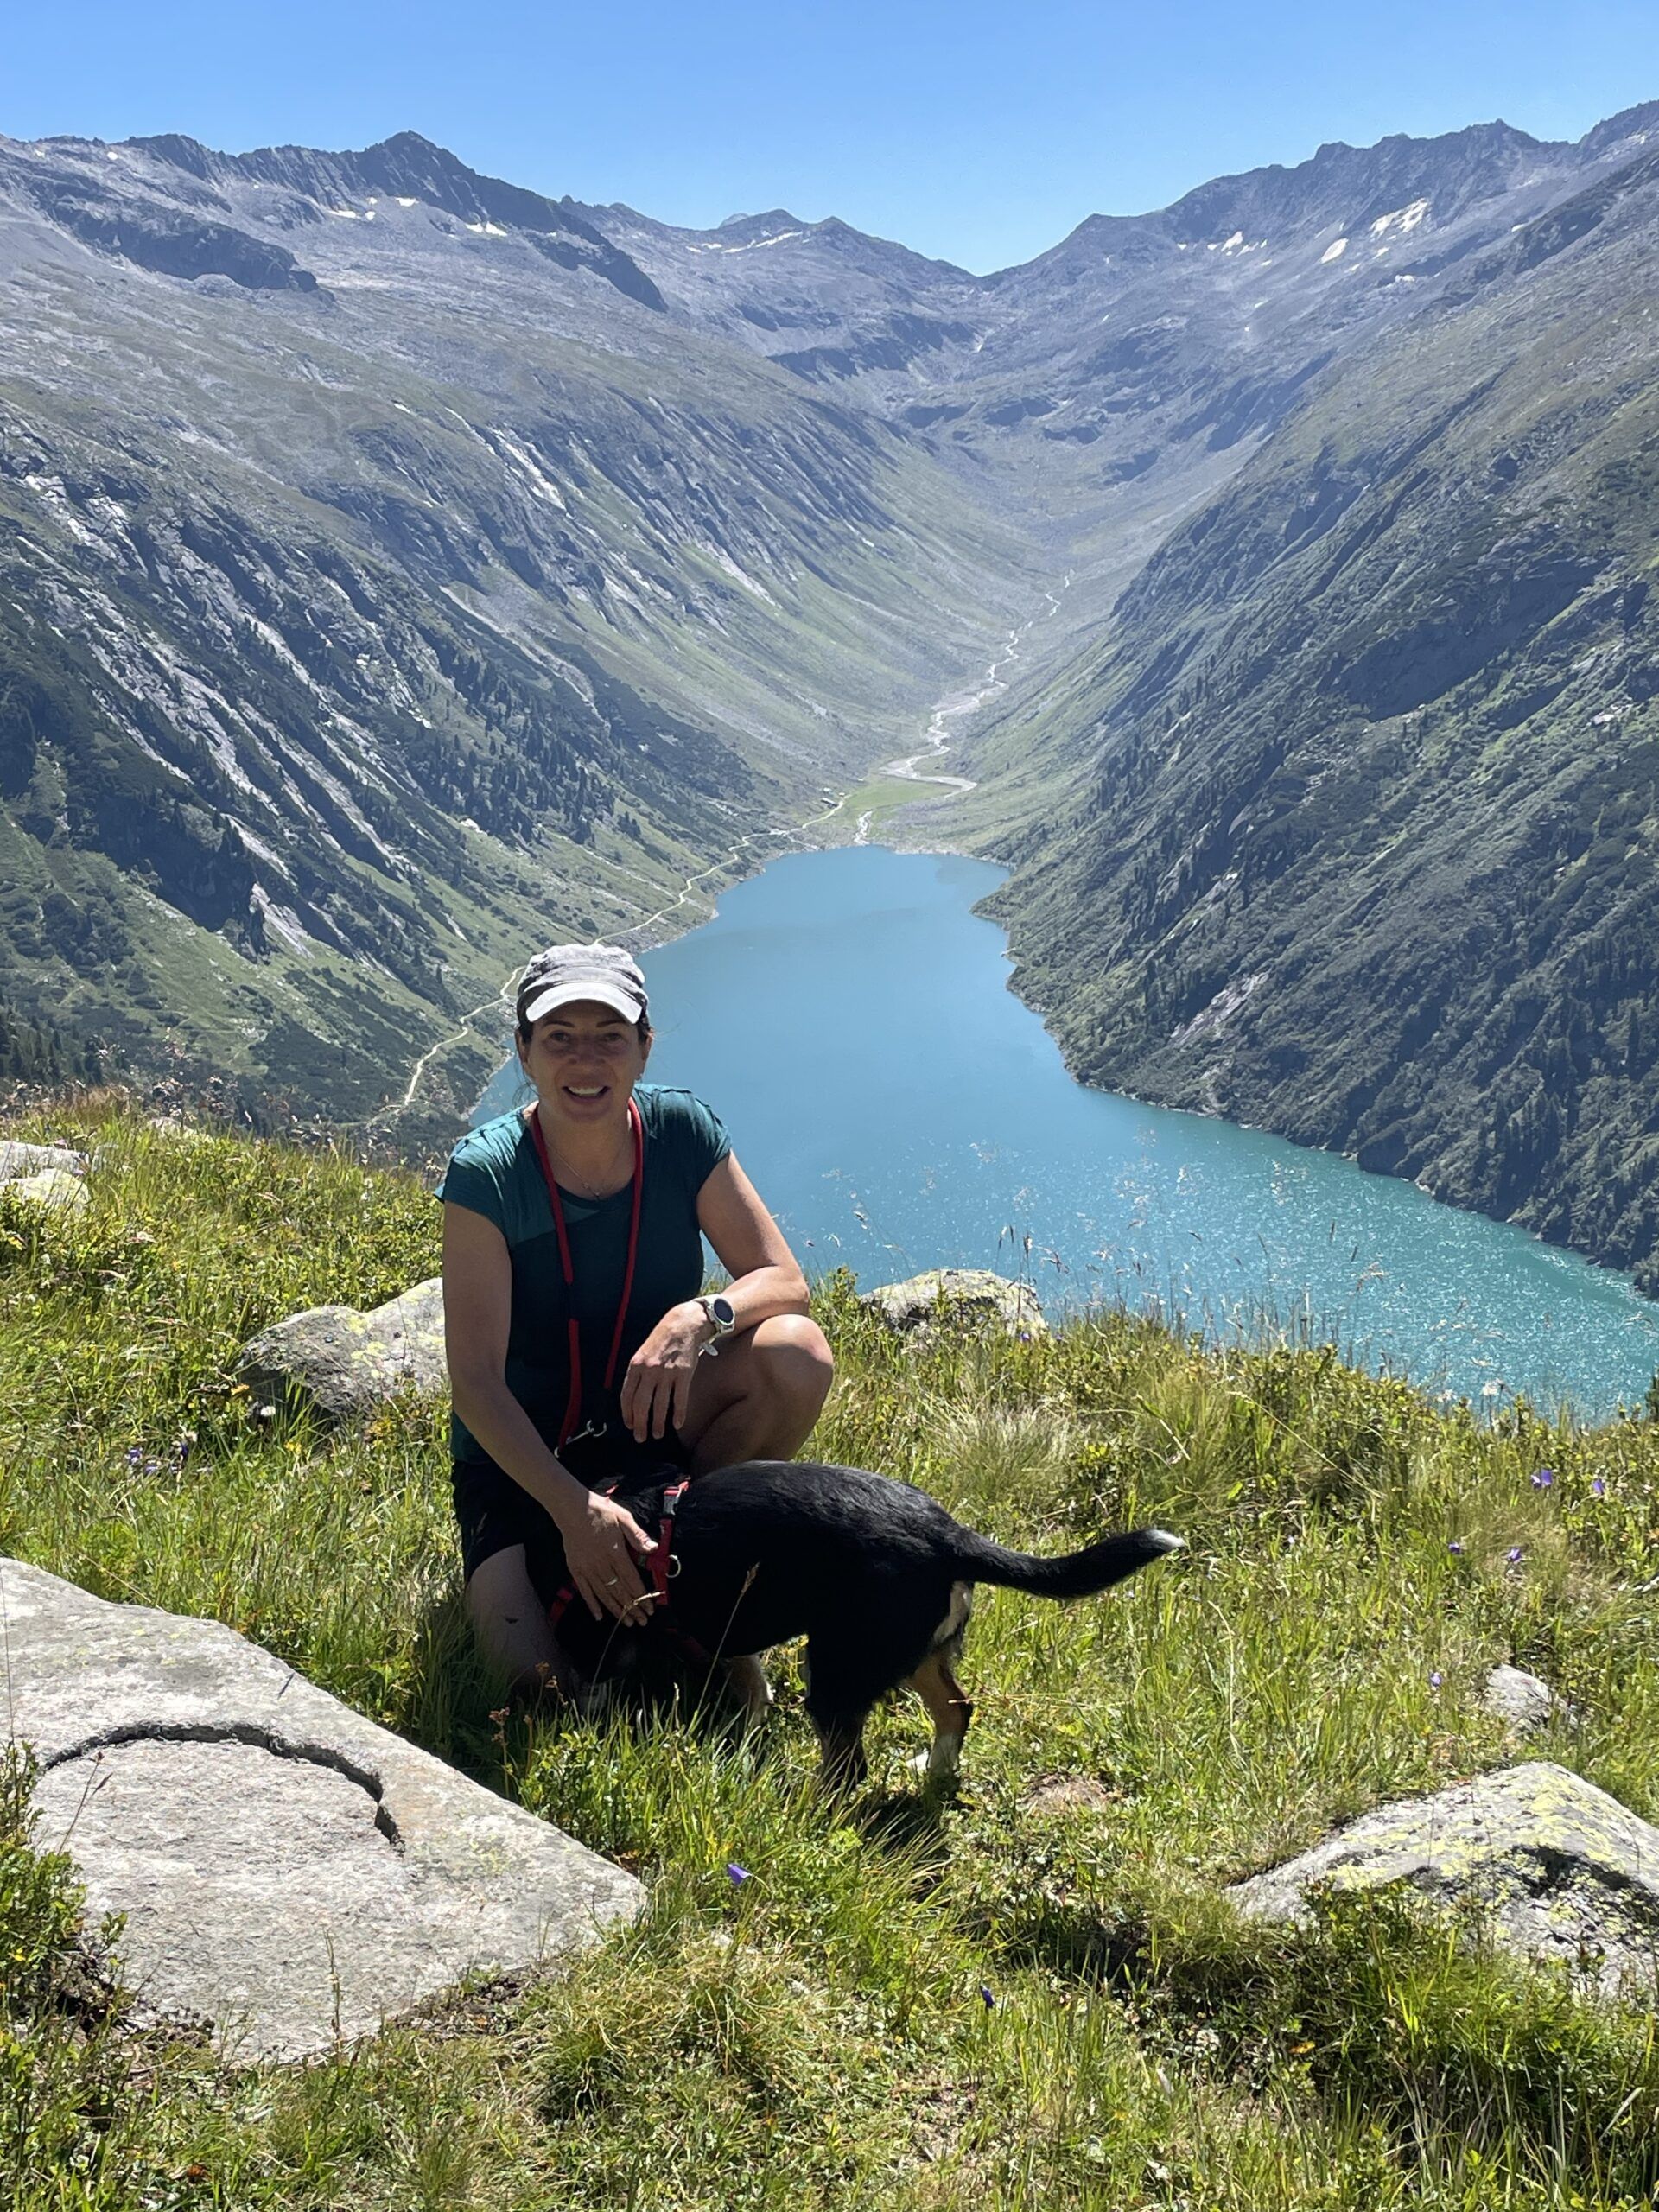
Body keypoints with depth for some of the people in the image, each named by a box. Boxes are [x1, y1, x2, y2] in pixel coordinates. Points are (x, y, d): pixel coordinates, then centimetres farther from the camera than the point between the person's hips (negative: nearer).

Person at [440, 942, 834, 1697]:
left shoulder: (682, 1133, -12)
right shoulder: (485, 1174, -21)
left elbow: (783, 1282, -12)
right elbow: (476, 1383, -24)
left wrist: (701, 1317, -35)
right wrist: (574, 1508, -38)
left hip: (654, 1422, 3)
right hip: (520, 1455, -3)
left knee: (795, 1352, -25)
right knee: (541, 1682, -24)